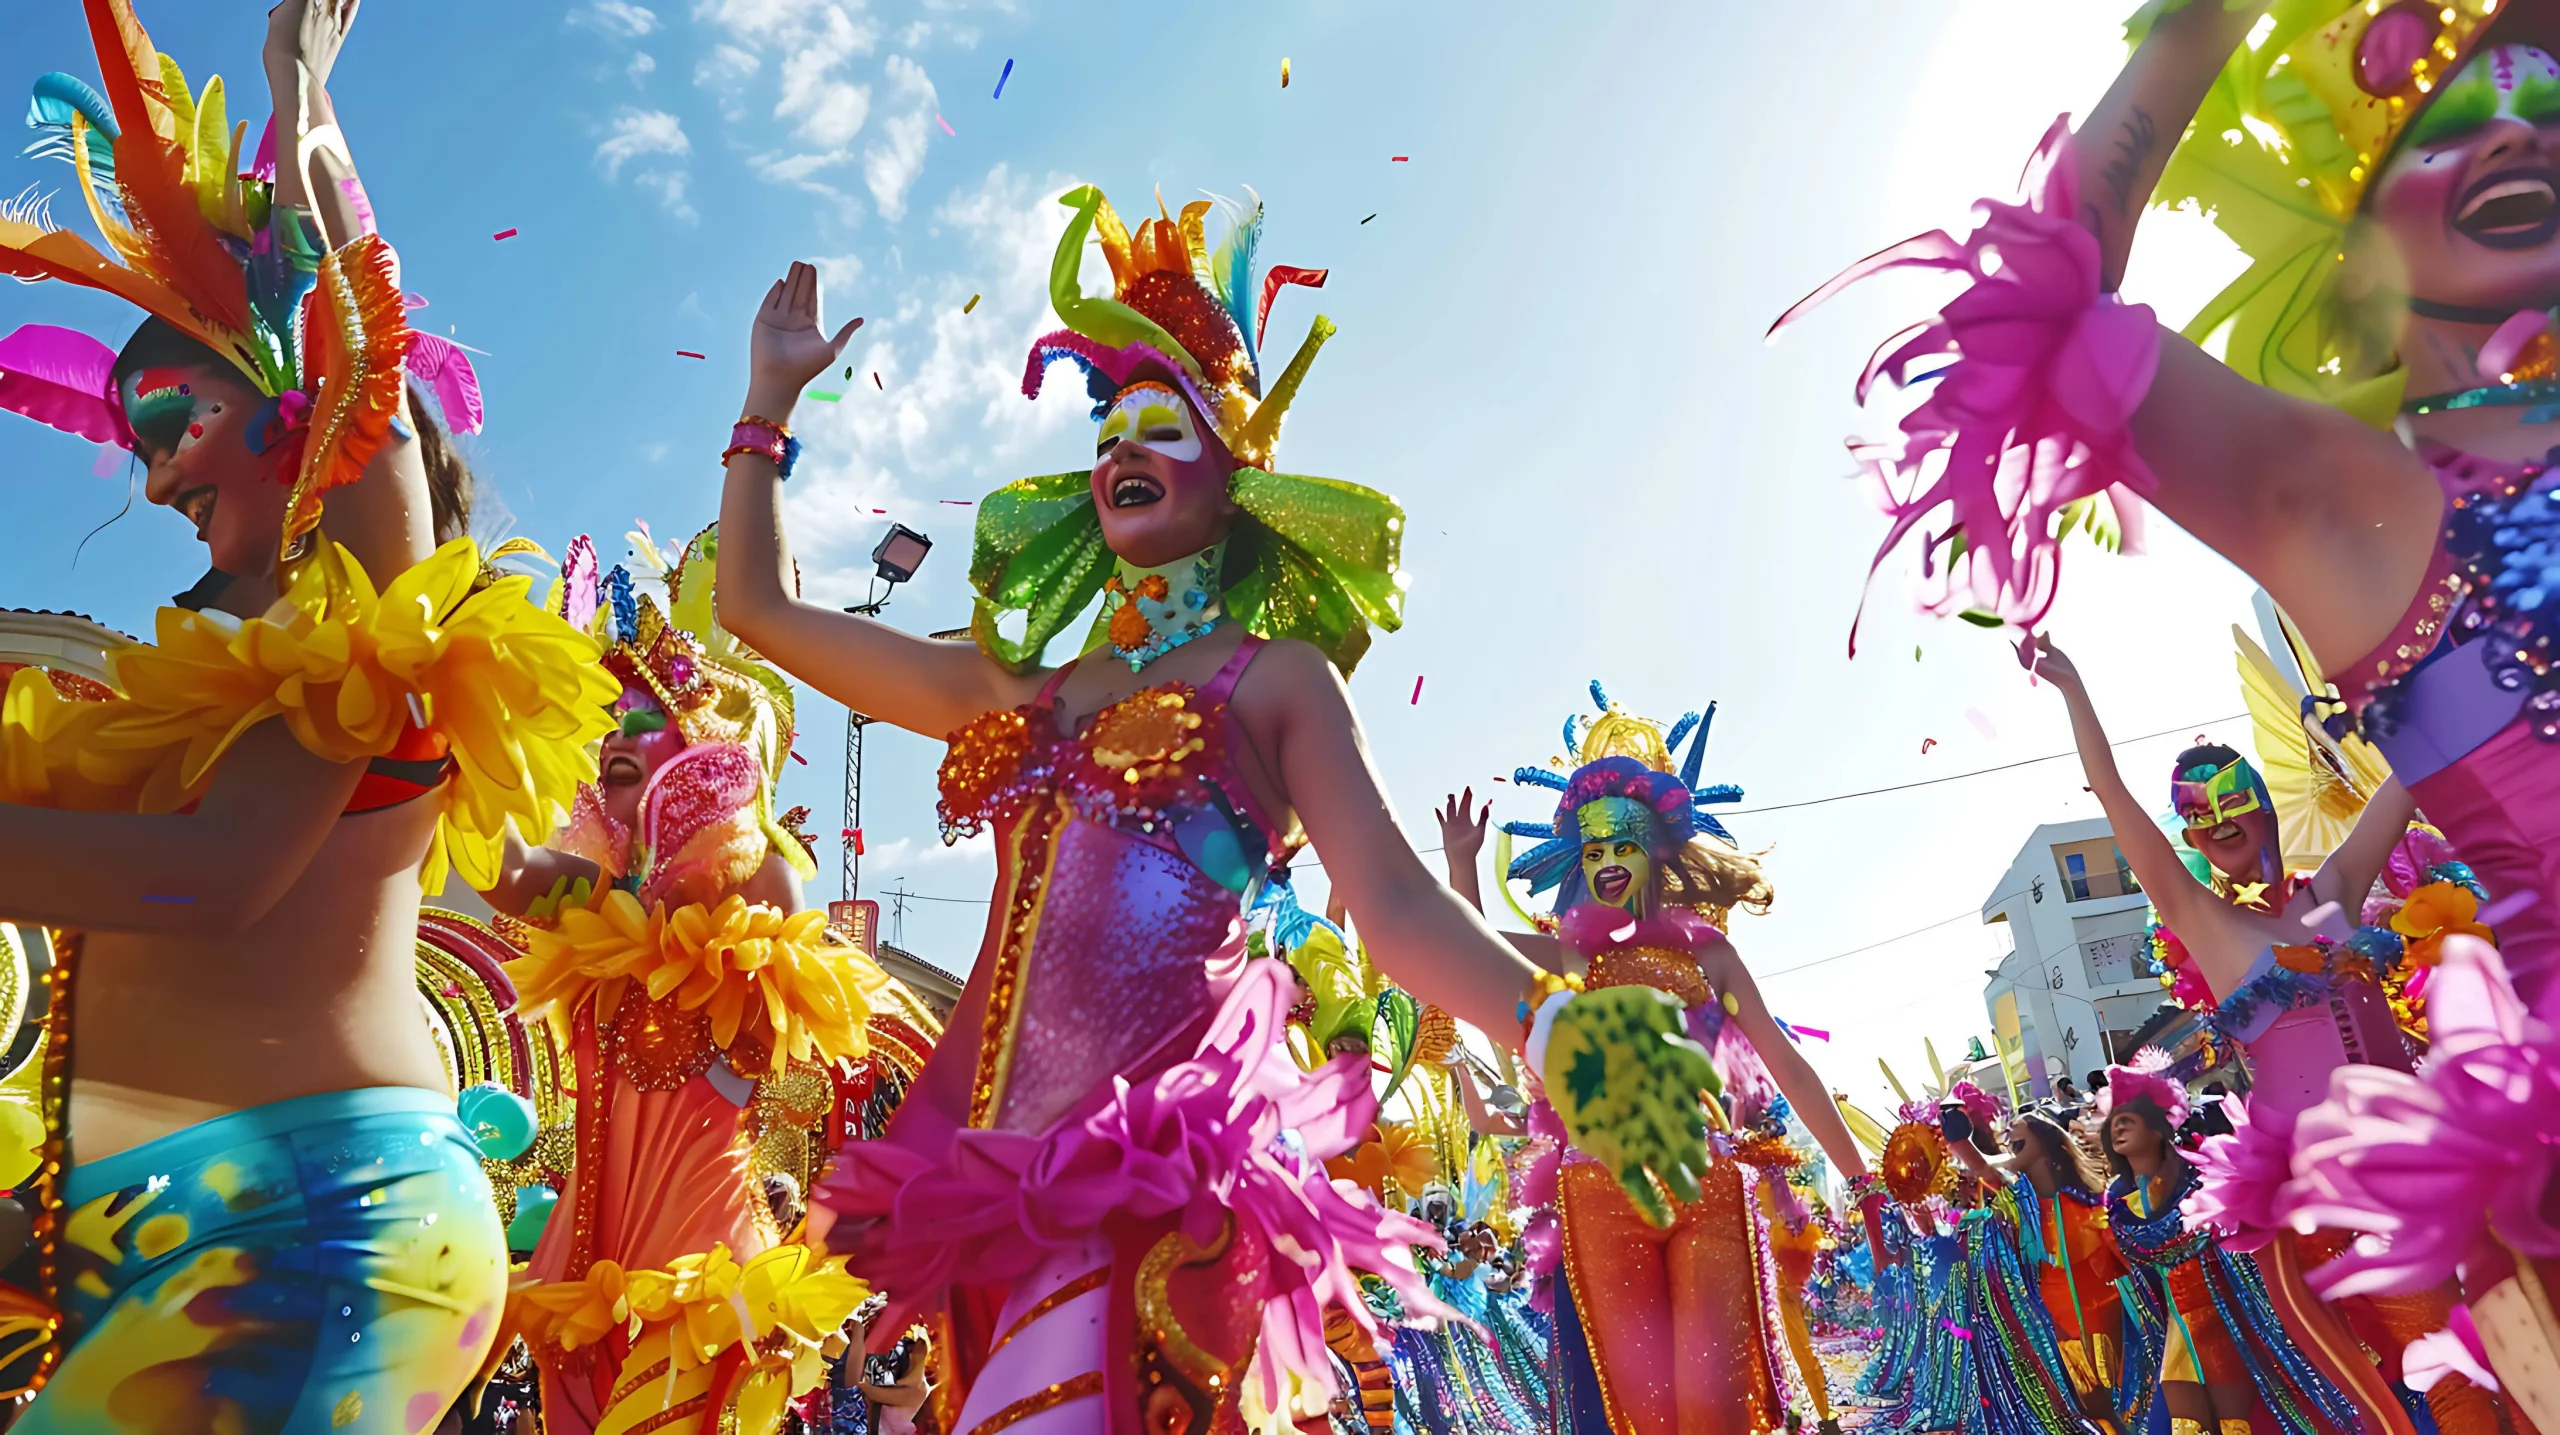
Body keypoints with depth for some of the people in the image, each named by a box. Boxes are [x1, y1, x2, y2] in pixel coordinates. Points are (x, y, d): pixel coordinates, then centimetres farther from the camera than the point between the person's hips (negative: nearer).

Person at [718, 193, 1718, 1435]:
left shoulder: (1276, 674, 5)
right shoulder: (1015, 695, 18)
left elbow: (1394, 903, -6)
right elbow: (760, 609, 23)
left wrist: (1550, 1026, -24)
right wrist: (769, 398, 27)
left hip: (1156, 1145, -5)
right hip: (990, 1150, 6)